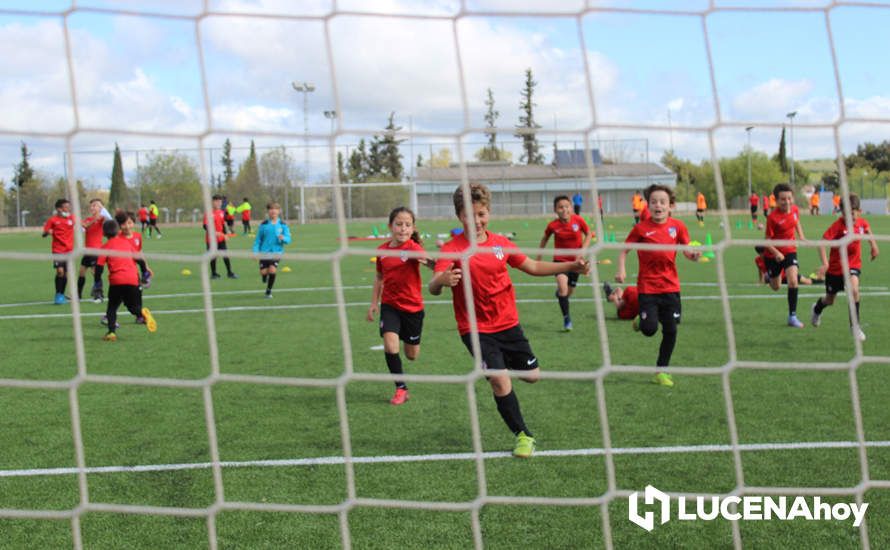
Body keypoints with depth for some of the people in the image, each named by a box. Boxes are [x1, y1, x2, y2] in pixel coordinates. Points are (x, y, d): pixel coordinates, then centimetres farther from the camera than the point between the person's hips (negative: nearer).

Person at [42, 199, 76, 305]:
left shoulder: (71, 218, 4)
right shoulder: (53, 219, -5)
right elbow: (44, 234, -1)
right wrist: (47, 232, -23)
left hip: (69, 250, 4)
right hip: (58, 250, -4)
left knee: (66, 273, 5)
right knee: (60, 271, -15)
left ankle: (62, 295, 19)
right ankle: (58, 296, -1)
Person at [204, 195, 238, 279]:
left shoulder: (221, 212, 9)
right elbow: (205, 226, -15)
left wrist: (225, 234, 11)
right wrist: (214, 232, -26)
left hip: (221, 238, 5)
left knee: (225, 255, 1)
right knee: (213, 256, 3)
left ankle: (229, 273, 8)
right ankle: (213, 274, 16)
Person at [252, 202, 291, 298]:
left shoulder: (283, 225, 0)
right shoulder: (264, 224, 0)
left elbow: (288, 239, -3)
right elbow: (258, 239, 4)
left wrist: (283, 238, -25)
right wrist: (255, 251, -2)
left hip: (276, 252, -1)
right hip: (264, 252, 1)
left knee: (272, 270, -16)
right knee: (263, 272, -4)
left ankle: (268, 291, 4)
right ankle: (265, 279, 36)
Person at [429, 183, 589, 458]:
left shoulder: (501, 242, -1)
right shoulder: (452, 249, -16)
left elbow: (533, 267, 11)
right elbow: (433, 287, -29)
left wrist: (570, 266, 1)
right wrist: (442, 281, -53)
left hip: (508, 323, 5)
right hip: (476, 328, -5)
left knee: (532, 375, 12)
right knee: (500, 379, -16)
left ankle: (498, 367, 46)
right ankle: (523, 435, 5)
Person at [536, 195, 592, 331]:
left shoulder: (578, 220, -15)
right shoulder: (553, 225, -15)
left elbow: (588, 234, 2)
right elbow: (545, 239, 5)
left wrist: (582, 250, -12)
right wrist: (538, 257, 8)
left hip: (575, 260, 2)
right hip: (560, 259, -2)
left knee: (570, 290, 13)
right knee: (563, 286, -23)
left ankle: (560, 294, 52)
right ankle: (567, 319, -10)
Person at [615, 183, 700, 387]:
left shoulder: (678, 226, 0)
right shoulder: (641, 228, -6)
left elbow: (686, 250, 6)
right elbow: (624, 250, 1)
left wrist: (693, 254, -16)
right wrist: (621, 270, -14)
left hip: (670, 287, 3)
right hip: (647, 287, -2)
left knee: (670, 331, 3)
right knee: (649, 329, -15)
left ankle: (661, 371, 19)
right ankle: (641, 320, 24)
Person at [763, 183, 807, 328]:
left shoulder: (794, 209, -8)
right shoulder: (772, 217, -24)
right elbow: (767, 241, -18)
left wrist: (801, 236, 7)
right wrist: (776, 253, -33)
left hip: (790, 251, 3)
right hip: (774, 254, -3)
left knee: (793, 281, -17)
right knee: (776, 287, 13)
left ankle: (792, 316, -8)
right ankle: (769, 276, 53)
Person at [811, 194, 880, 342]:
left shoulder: (862, 222, -8)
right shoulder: (838, 224, -22)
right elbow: (822, 242, -31)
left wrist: (873, 245, 16)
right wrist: (825, 263, -41)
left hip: (853, 264, 2)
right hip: (836, 266, -2)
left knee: (854, 289, -27)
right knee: (830, 300, 16)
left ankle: (855, 325, -14)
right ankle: (817, 309, 53)